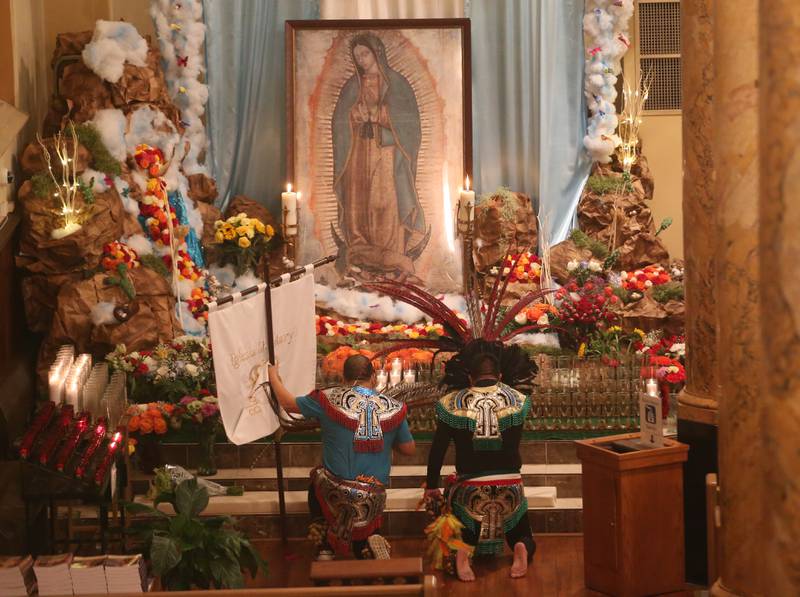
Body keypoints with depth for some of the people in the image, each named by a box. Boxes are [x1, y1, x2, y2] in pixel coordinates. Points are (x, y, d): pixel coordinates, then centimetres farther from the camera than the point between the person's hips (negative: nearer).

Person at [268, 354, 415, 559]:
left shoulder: (330, 399, -7)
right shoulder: (394, 409, -2)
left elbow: (287, 403, 7)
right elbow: (409, 450, 8)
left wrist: (274, 377, 24)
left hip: (336, 493, -1)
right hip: (373, 499, 1)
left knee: (316, 484, 34)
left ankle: (325, 548, 19)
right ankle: (370, 541, -8)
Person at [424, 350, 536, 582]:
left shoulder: (454, 404, -5)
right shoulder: (516, 400, -2)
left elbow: (437, 449, -3)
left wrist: (431, 486, 8)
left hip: (470, 487, -1)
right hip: (510, 487, 1)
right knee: (521, 535, 23)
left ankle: (460, 551, -16)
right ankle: (521, 548, -14)